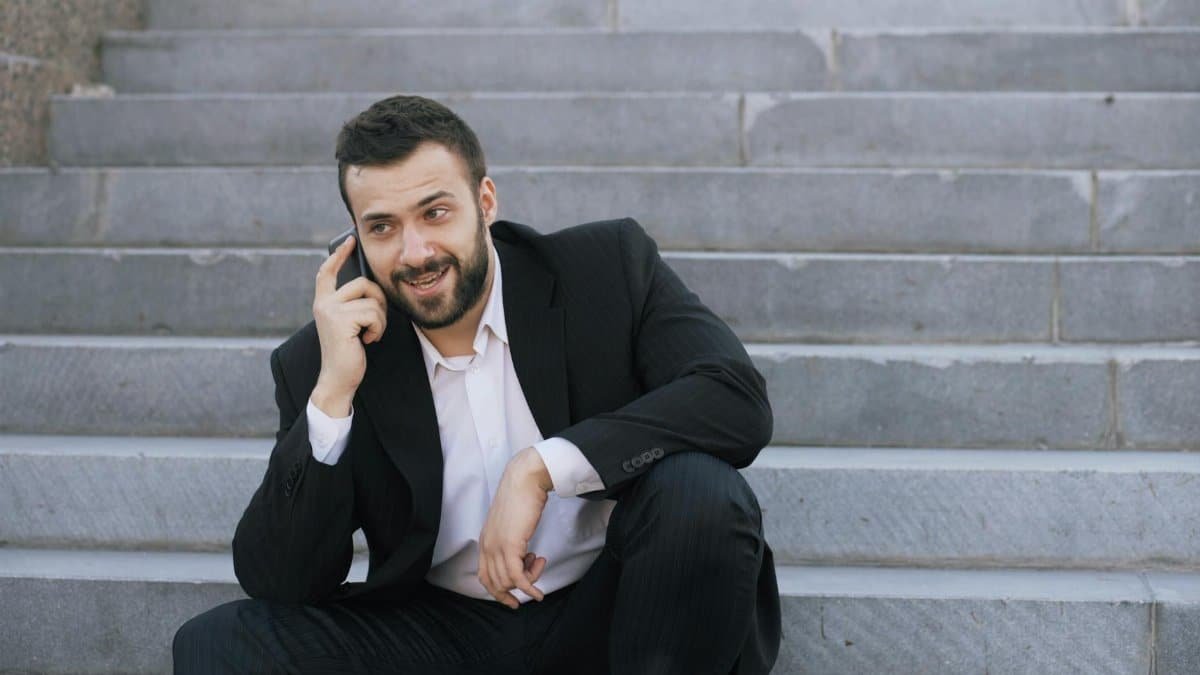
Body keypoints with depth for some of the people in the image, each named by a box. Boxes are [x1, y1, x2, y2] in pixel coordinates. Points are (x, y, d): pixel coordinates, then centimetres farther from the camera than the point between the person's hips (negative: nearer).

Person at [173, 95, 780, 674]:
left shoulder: (610, 266, -5)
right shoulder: (316, 364, -2)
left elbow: (741, 399, -19)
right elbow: (279, 584, -5)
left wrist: (542, 467, -26)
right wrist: (332, 393, -18)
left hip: (607, 613, -1)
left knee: (700, 491, -31)